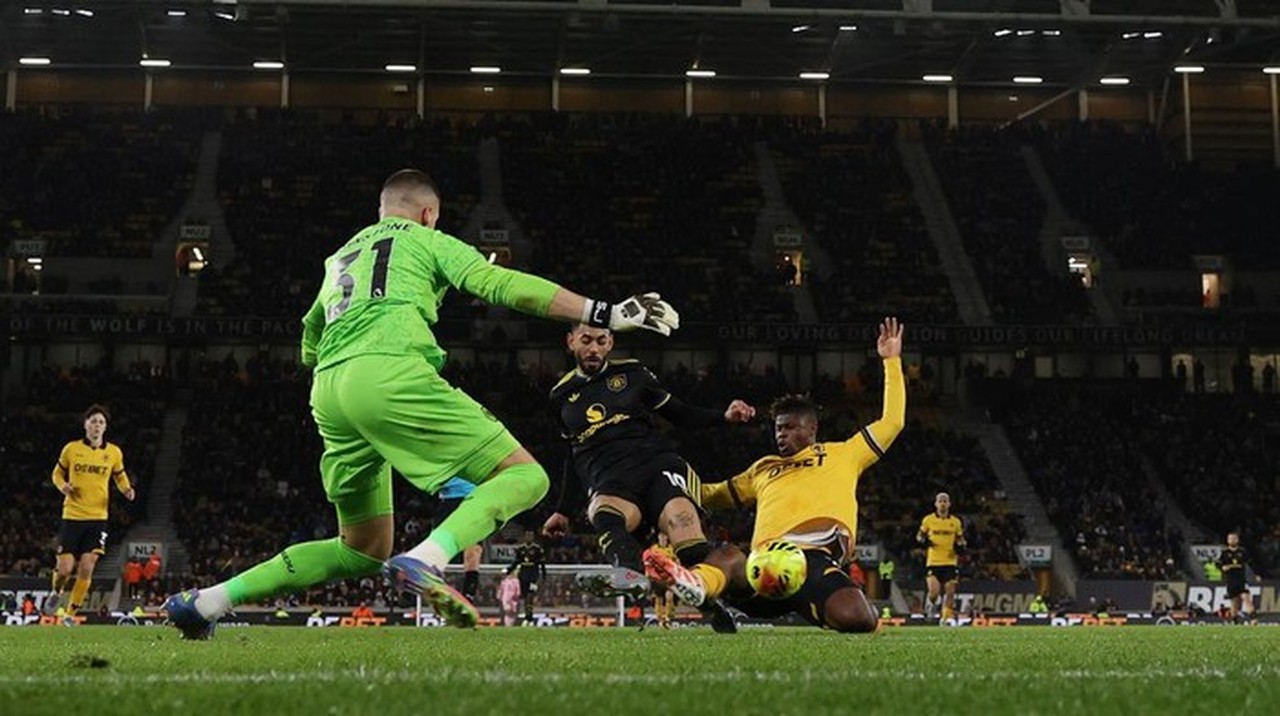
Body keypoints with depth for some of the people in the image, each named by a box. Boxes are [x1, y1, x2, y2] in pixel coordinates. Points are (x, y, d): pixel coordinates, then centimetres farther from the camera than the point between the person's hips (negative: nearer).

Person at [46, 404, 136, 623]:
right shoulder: (71, 449, 0)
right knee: (65, 568, -5)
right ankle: (56, 593, 29)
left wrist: (126, 490, -3)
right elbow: (57, 473, 12)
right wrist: (62, 485, -10)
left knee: (86, 569, -7)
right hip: (72, 516, -1)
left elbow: (120, 476, 19)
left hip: (98, 518, 1)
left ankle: (71, 613, 9)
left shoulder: (114, 452, 4)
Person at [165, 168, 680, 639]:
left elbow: (308, 350, 40)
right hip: (390, 374, -7)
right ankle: (425, 561, -31)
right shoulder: (426, 241, 17)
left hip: (328, 389, 7)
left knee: (363, 552, 18)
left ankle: (204, 601, 13)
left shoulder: (339, 259, 34)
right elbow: (500, 284, 1)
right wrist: (604, 313, -1)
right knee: (525, 476, -6)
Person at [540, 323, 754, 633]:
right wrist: (563, 511, 33)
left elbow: (680, 414, 19)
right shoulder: (563, 395, 23)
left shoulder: (632, 374, 16)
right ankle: (631, 574, -67)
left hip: (657, 464, 1)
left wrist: (724, 416, 2)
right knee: (604, 515, -39)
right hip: (609, 482, -1)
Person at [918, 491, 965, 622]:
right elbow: (919, 536, 13)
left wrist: (960, 546, -5)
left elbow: (960, 539, 17)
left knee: (950, 591, -3)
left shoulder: (956, 522, 7)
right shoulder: (928, 520, 3)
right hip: (933, 562, -2)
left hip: (950, 562, 2)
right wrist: (923, 541, -9)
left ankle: (947, 617, 10)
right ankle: (930, 605, 19)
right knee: (934, 591, -13)